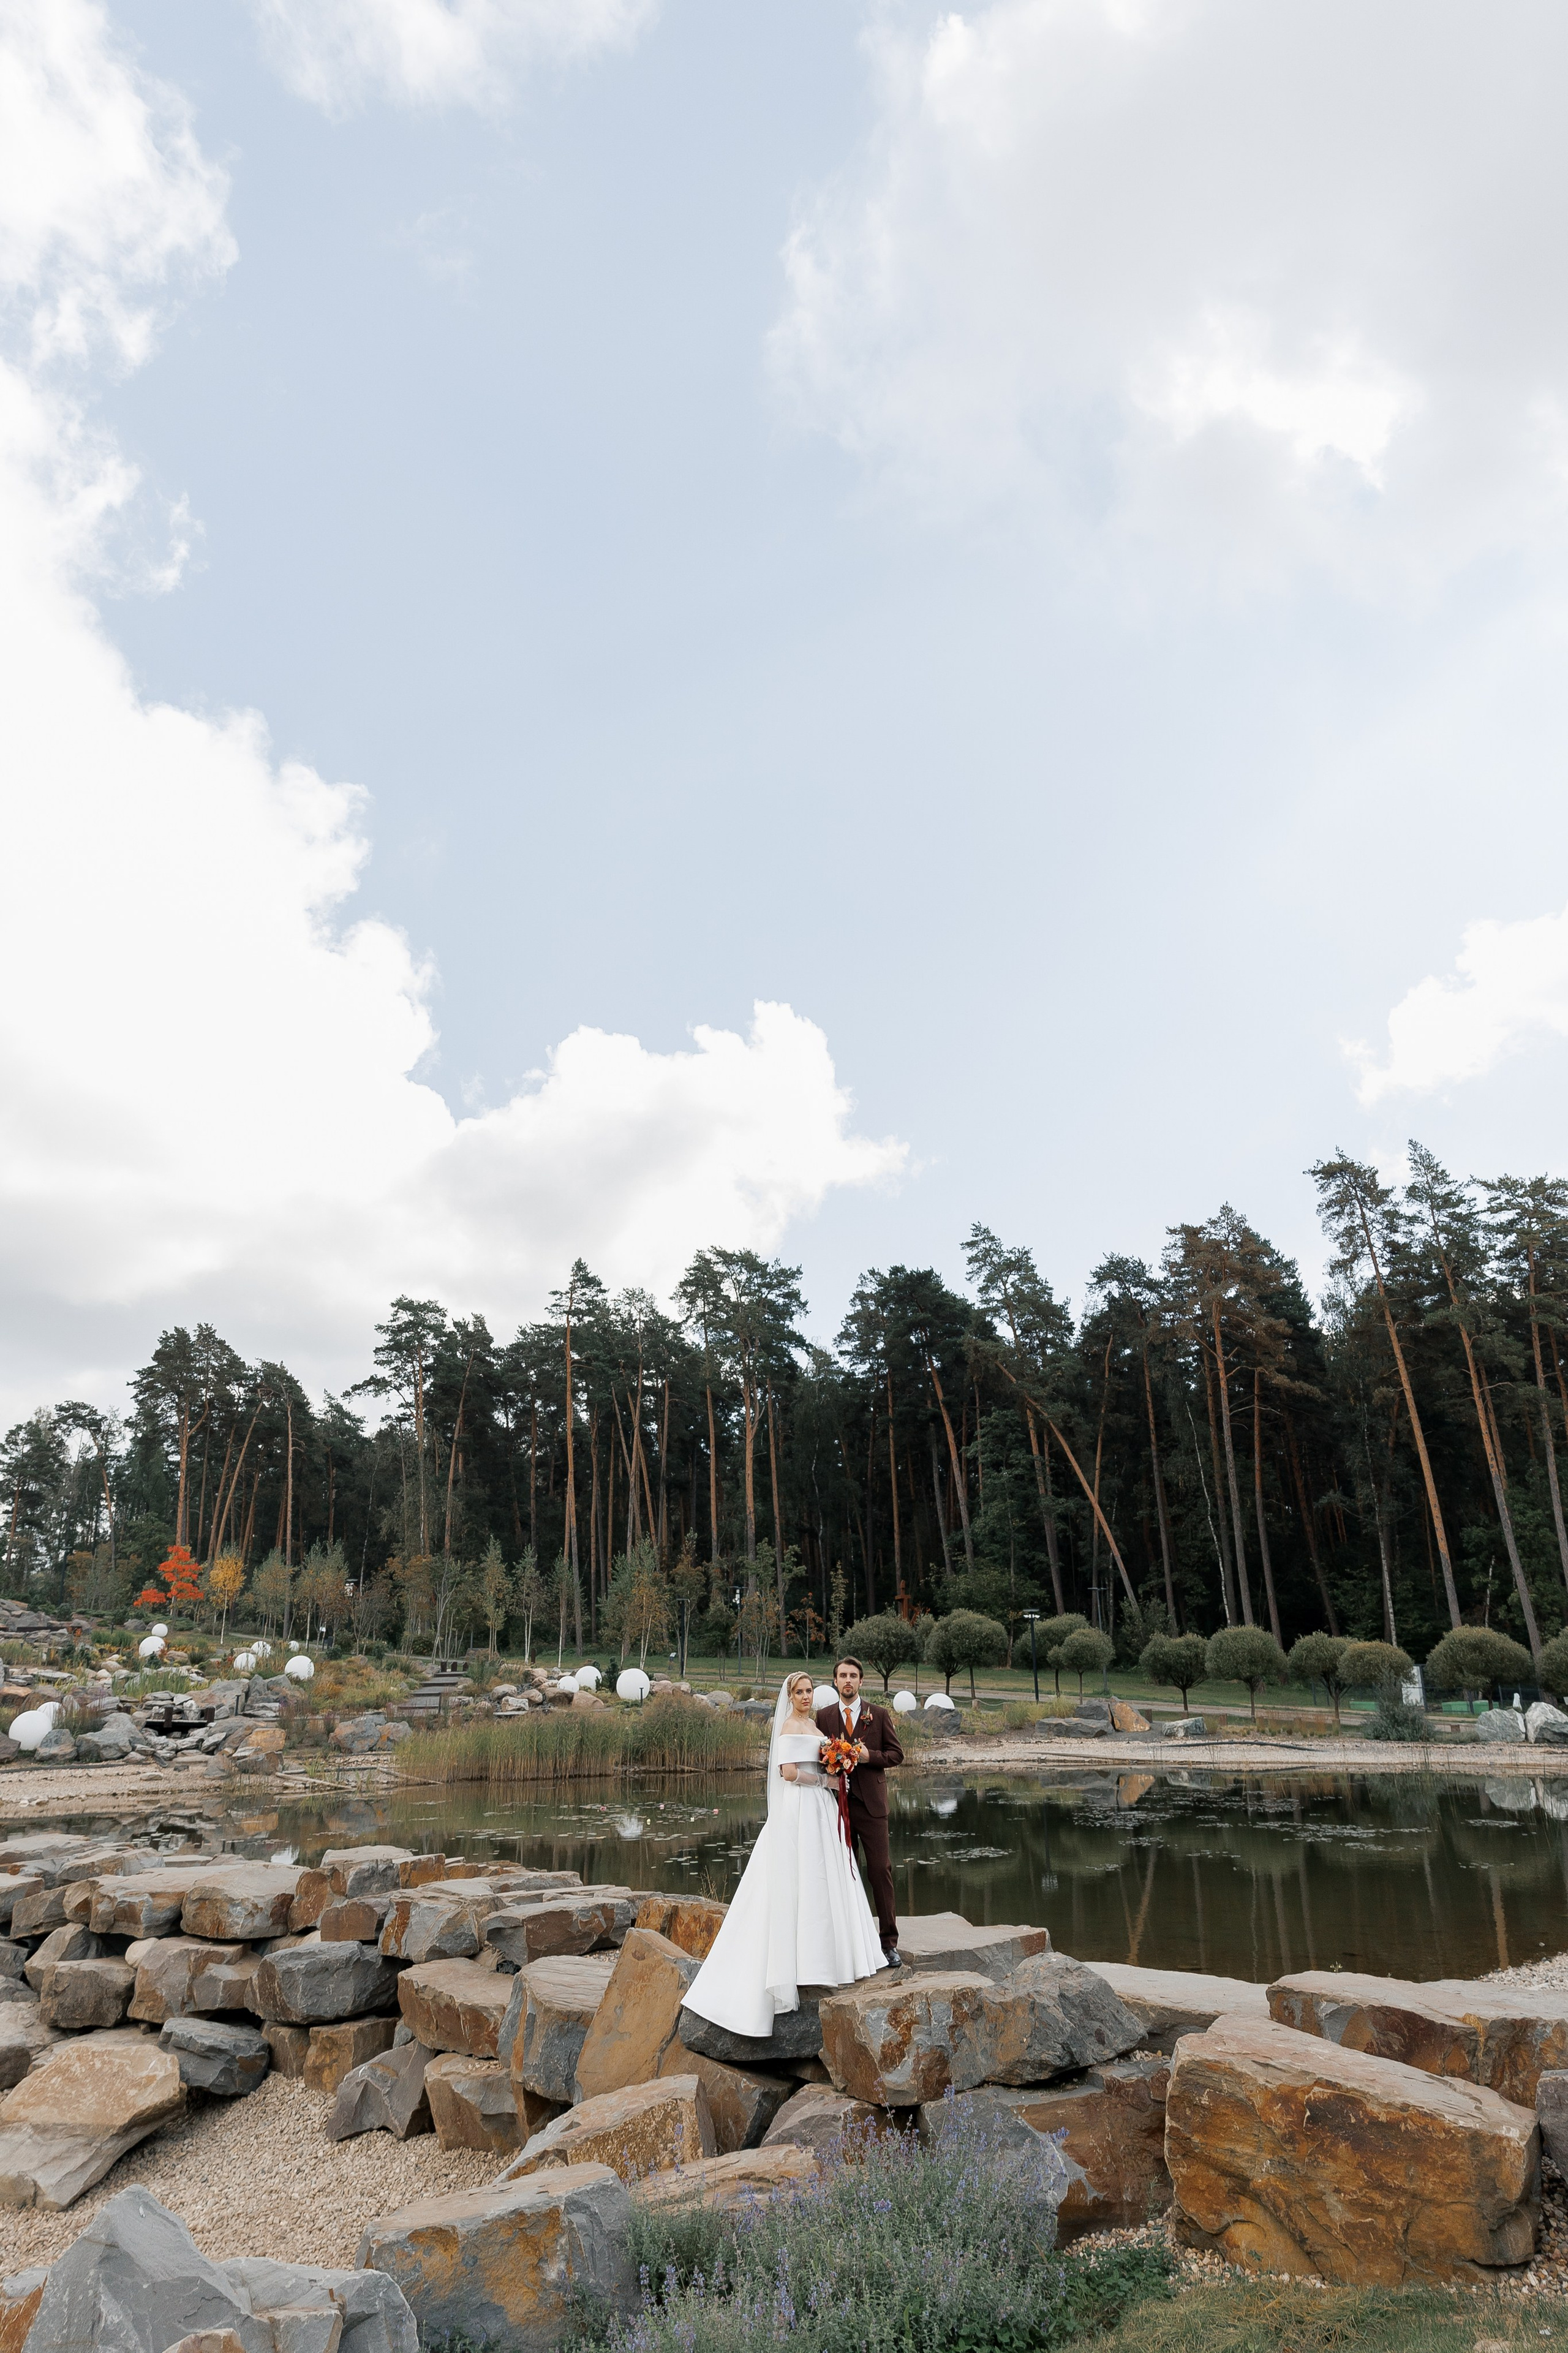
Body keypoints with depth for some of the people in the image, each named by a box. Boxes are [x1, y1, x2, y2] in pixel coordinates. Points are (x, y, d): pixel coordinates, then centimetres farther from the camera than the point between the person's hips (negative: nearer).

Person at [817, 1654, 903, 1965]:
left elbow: (896, 1753, 3)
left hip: (871, 1803, -1)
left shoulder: (879, 1715, 4)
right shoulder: (823, 1716, 7)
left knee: (881, 1870, -4)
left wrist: (869, 1756, -13)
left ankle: (888, 1942, 4)